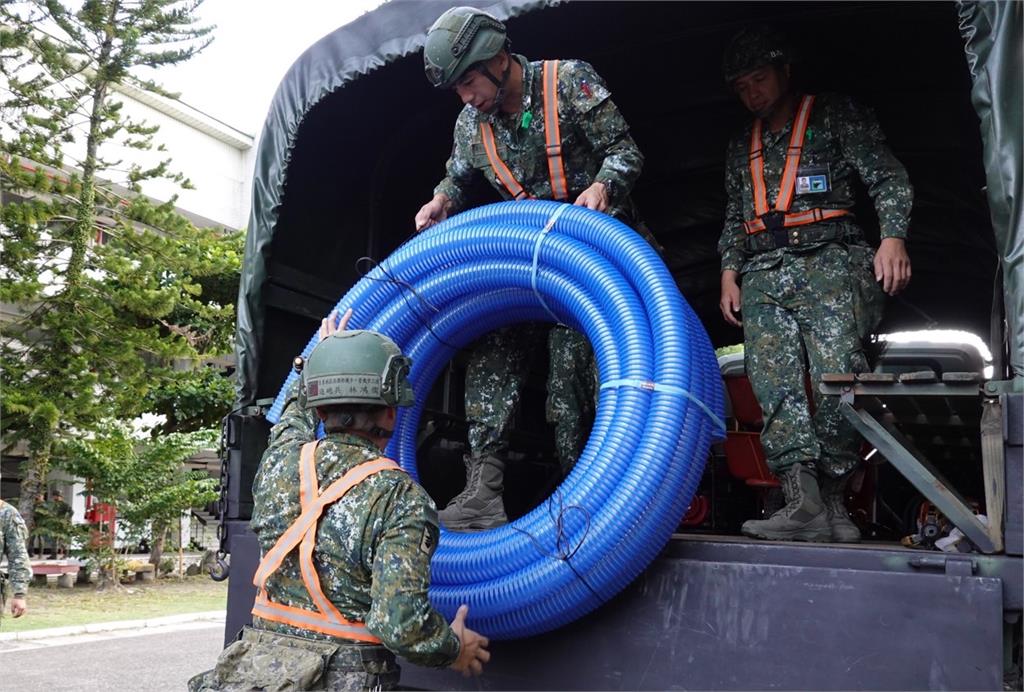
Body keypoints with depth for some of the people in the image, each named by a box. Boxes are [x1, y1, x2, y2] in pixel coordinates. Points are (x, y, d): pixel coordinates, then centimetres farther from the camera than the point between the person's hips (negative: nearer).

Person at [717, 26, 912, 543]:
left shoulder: (836, 116, 12)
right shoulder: (742, 147, 27)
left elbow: (887, 177, 4)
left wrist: (893, 236, -13)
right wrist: (730, 273, 14)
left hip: (828, 259, -4)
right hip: (764, 273, 4)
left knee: (836, 373, -20)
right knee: (774, 382, -15)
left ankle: (833, 496, -7)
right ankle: (803, 502, -22)